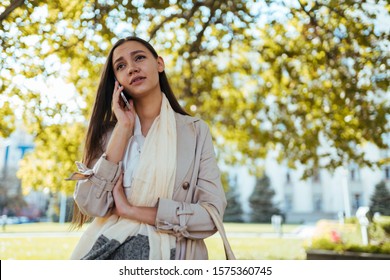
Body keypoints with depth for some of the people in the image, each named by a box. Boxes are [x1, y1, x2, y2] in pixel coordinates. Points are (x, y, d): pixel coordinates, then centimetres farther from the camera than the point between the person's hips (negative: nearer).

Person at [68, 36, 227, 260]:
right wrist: (123, 128, -11)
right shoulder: (108, 132, 3)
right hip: (106, 252, 2)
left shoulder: (196, 131, -3)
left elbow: (211, 216, -11)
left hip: (168, 254, -1)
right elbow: (90, 205, -10)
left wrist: (129, 210, -12)